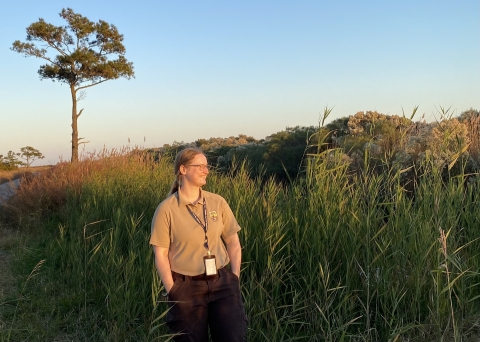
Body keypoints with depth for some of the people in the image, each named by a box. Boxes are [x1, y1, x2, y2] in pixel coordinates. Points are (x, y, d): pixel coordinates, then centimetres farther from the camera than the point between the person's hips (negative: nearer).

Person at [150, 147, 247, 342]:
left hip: (222, 282, 3)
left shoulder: (218, 202, -1)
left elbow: (234, 243, 5)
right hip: (186, 287, -2)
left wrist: (235, 280, 0)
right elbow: (160, 255, -7)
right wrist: (172, 292, -8)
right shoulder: (166, 209, -10)